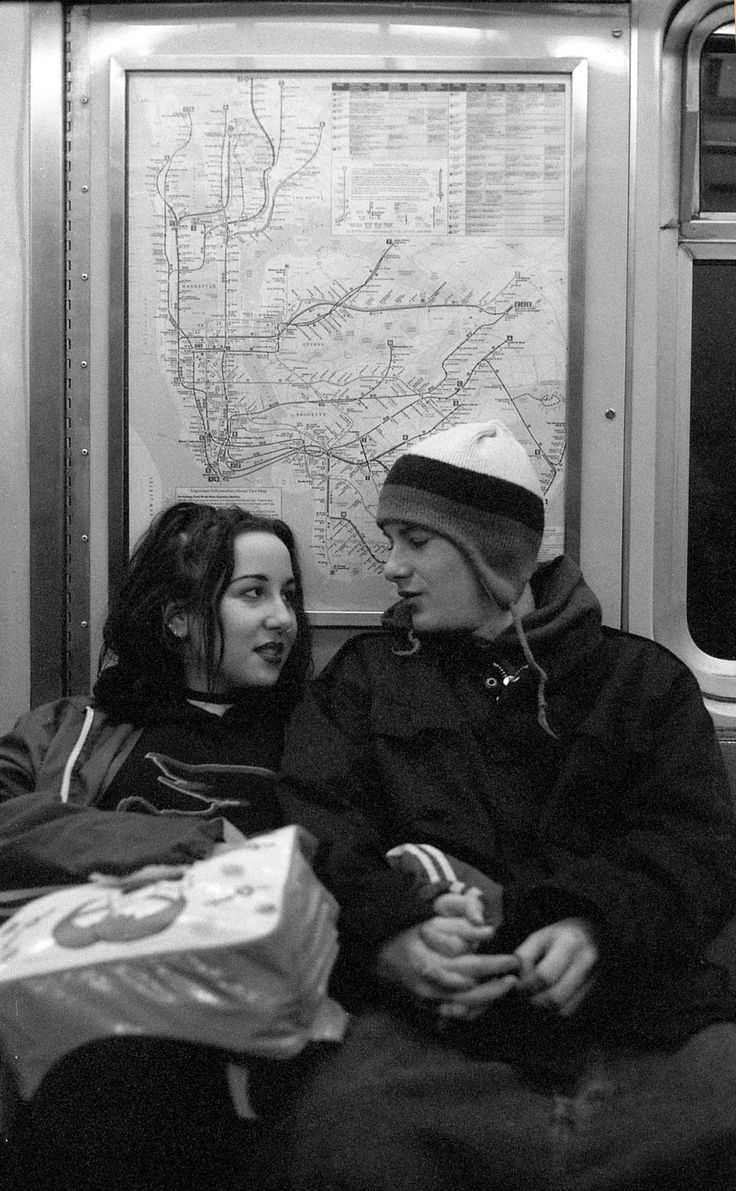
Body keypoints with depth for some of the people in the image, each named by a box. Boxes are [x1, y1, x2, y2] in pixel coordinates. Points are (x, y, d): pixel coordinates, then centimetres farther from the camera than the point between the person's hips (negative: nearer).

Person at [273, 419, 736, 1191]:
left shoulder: (642, 678, 16)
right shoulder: (364, 675, 18)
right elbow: (318, 829, 5)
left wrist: (600, 928, -14)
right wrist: (387, 932, -15)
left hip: (643, 1008, 1)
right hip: (433, 1021, 0)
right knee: (340, 1127, -31)